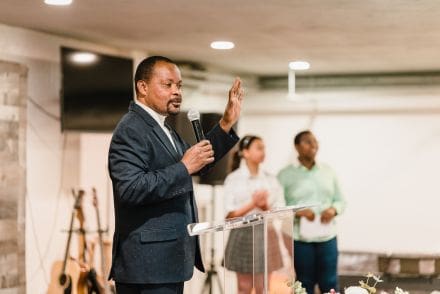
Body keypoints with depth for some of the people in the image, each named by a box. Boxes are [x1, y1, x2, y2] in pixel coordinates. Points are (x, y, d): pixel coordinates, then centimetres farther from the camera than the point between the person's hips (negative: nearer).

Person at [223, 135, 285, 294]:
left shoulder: (271, 179, 7)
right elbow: (230, 215, -6)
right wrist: (252, 204, -17)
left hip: (265, 235, 3)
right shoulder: (233, 179, -2)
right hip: (243, 235, -3)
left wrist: (265, 207, -14)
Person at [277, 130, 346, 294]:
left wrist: (333, 210, -7)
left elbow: (340, 200, 15)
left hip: (327, 237, 3)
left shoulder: (327, 171, 11)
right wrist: (298, 213, -21)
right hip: (300, 239, -3)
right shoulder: (285, 175, -1)